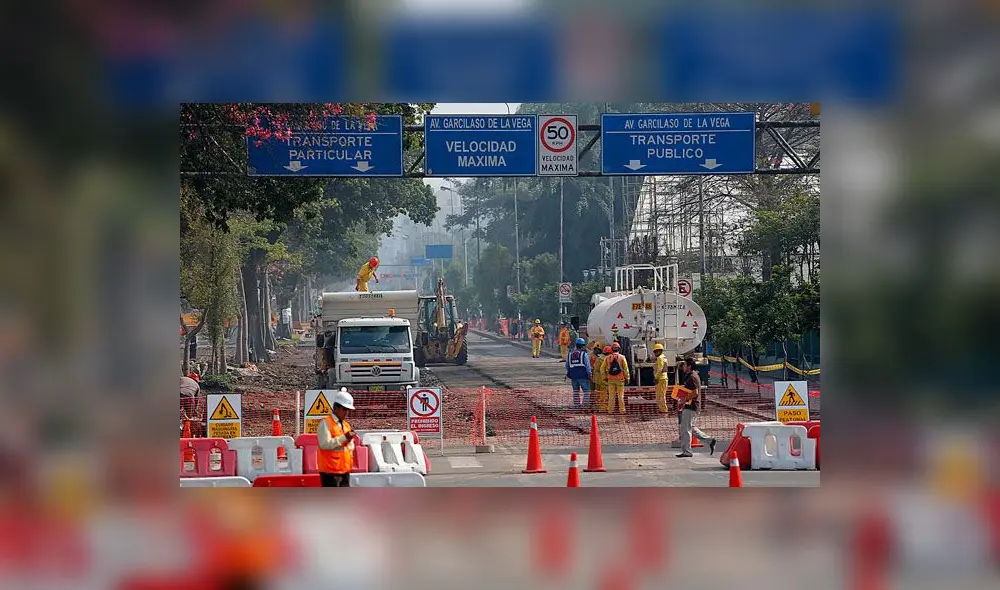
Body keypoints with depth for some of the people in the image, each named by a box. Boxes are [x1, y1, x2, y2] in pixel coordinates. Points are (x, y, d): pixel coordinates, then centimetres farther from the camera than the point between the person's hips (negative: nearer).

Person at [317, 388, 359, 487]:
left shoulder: (346, 425, 17)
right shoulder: (326, 423, -8)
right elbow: (325, 444, -22)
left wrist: (350, 439, -1)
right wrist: (344, 438, -23)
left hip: (345, 470, 8)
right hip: (330, 471, -8)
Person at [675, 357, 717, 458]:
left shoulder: (692, 377, -15)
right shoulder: (690, 376, 17)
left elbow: (695, 393, -23)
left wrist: (684, 400, -18)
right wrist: (683, 400, 16)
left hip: (690, 407, -10)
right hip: (689, 406, 10)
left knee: (685, 429, -6)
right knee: (691, 428, 16)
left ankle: (686, 451, -1)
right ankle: (710, 441, 18)